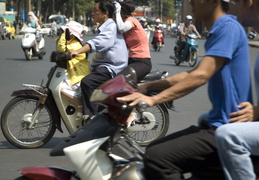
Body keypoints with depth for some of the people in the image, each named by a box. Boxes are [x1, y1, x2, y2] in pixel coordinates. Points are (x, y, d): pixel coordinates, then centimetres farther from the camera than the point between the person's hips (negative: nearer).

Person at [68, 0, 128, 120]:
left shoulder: (111, 26, -11)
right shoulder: (103, 28, 23)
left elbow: (98, 42, -28)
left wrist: (78, 51, -37)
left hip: (112, 68, -11)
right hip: (102, 66, 11)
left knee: (87, 82, -31)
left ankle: (90, 118, -32)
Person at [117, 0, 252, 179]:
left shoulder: (229, 27, -14)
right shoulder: (218, 31, 18)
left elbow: (201, 76, -23)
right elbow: (193, 73, 23)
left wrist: (153, 99, -26)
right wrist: (147, 86, 17)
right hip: (218, 124, 10)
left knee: (157, 157, -21)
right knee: (154, 150, 13)